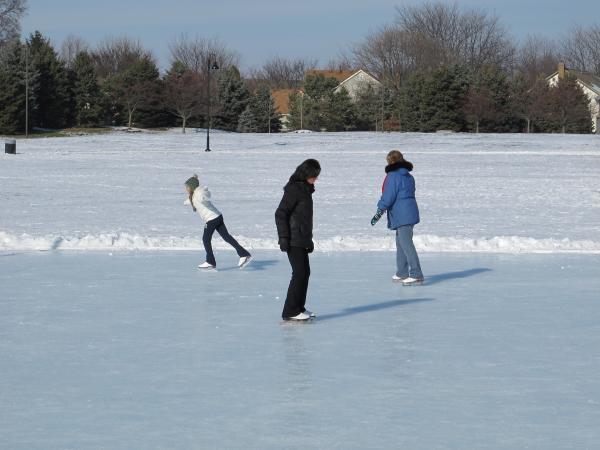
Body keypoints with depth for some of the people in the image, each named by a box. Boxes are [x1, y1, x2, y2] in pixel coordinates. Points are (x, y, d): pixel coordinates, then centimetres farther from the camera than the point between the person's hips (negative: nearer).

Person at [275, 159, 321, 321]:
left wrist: (309, 239, 25)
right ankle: (290, 312, -9)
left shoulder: (305, 189, 15)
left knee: (305, 272, 13)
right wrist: (283, 237, -21)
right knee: (300, 273, -11)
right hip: (293, 240, -10)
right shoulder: (294, 189, -14)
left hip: (302, 240, 10)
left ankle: (299, 308, 21)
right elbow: (280, 214, -17)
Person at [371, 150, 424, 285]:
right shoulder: (408, 177, 15)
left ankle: (417, 275, -20)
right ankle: (402, 273, 25)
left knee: (406, 244, -13)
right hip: (411, 212, 9)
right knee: (400, 243, 19)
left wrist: (379, 212, -8)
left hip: (401, 216, -9)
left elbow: (388, 197, -15)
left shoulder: (393, 176, -11)